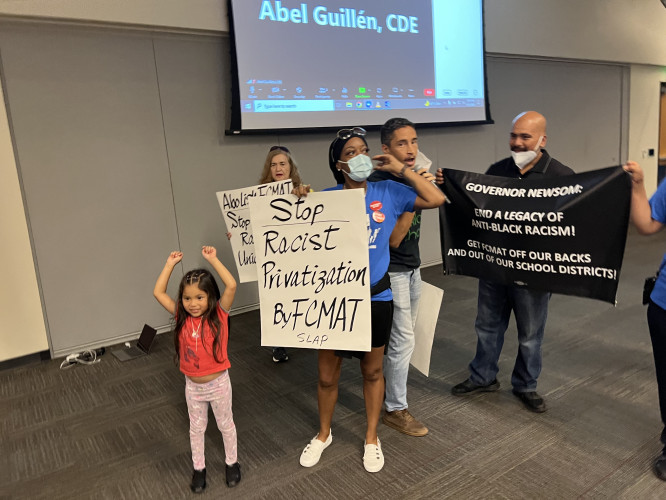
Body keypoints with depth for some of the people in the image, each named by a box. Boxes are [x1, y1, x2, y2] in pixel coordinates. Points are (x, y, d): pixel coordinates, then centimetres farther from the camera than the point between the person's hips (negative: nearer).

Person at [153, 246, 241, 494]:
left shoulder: (219, 314, -20)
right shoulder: (182, 317, -10)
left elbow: (231, 286, -34)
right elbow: (158, 293, -10)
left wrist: (212, 259, -30)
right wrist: (170, 264, -12)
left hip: (218, 383, -3)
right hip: (192, 386, 3)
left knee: (226, 425, 19)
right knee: (196, 428, 21)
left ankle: (232, 462, 41)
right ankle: (199, 468, 42)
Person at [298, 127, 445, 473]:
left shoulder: (387, 193, -2)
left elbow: (436, 200, -6)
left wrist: (400, 169, -8)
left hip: (376, 299, 1)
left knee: (372, 371, 18)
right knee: (327, 376, 12)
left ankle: (371, 438, 41)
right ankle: (323, 434, 42)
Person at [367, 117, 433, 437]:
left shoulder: (411, 177, 1)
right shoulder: (377, 184, -21)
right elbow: (393, 239, -26)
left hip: (412, 267, 8)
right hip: (391, 271, -8)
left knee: (402, 336, 19)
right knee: (402, 340, 0)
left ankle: (388, 385, 39)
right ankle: (395, 409, 17)